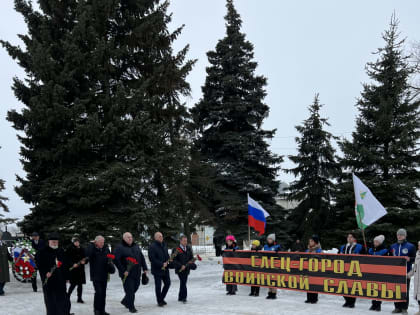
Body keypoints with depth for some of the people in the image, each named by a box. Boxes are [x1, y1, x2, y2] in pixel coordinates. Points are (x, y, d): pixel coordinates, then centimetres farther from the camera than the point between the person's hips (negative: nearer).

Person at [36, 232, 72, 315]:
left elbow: (65, 265, 13)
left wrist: (66, 276, 10)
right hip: (48, 279, -3)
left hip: (60, 279, 3)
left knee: (62, 298, 2)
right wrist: (45, 273, -18)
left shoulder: (61, 251, 10)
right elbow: (39, 265, -5)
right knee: (50, 298, 3)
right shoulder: (42, 252, -2)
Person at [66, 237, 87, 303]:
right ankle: (68, 296, 12)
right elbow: (67, 258, -7)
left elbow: (85, 258, 14)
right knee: (73, 284, -6)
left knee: (80, 284, 6)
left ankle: (79, 298, 13)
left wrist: (84, 261, -7)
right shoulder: (70, 249, -5)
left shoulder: (82, 249, 9)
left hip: (80, 269, 5)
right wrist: (73, 264, -19)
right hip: (73, 269, -5)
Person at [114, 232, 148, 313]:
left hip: (137, 273, 6)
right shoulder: (119, 248, -6)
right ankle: (131, 307, 9)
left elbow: (142, 258, 20)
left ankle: (125, 301, 34)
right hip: (127, 274, -6)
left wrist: (144, 268, 13)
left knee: (134, 288, 13)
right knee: (130, 290, -5)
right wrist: (123, 271, -17)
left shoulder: (136, 246, 14)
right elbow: (116, 260, -13)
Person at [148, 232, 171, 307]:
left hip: (165, 269, 7)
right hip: (157, 270, -7)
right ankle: (159, 301, 14)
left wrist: (167, 262, 1)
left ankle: (162, 298, 26)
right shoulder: (152, 246, -14)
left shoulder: (164, 245, 11)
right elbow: (152, 259, -19)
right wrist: (162, 264, -19)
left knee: (168, 283, 8)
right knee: (158, 285, 1)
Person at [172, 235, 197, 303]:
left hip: (186, 269, 6)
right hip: (179, 269, -6)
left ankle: (180, 297, 21)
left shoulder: (189, 249, 9)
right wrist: (181, 266, -19)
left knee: (183, 283, 11)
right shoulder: (176, 249, -8)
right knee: (183, 282, -11)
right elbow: (174, 260, -10)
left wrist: (191, 261, -5)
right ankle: (184, 297, -5)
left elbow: (192, 258, 17)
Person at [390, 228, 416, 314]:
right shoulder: (393, 246, 16)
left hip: (405, 272, -4)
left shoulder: (410, 246, 2)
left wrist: (409, 259, -19)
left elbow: (415, 258, 0)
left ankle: (404, 308, 5)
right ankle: (397, 307, 13)